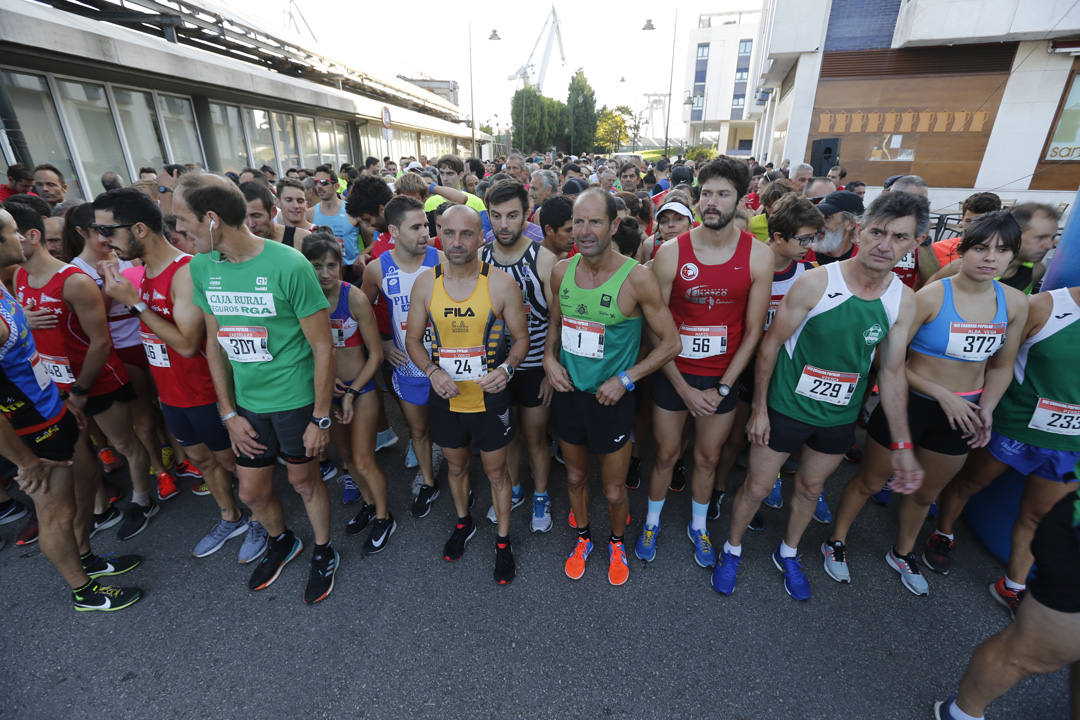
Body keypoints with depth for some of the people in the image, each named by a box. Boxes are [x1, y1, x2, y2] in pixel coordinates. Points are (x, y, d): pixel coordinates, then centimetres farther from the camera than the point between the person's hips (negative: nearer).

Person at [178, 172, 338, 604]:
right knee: (252, 493, 16)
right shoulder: (201, 267, 0)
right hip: (247, 402, 5)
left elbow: (322, 346, -15)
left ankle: (323, 552, 39)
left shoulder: (289, 266, -19)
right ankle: (281, 542, 47)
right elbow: (215, 342, 7)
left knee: (302, 480, 13)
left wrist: (321, 418, -13)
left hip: (296, 400, -5)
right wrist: (229, 413, 4)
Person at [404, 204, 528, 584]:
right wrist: (433, 372, -15)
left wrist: (506, 368, -23)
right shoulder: (425, 282, -5)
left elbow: (521, 338, -4)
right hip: (446, 397, 3)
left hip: (490, 397, -2)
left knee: (496, 470, 13)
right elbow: (413, 339, 3)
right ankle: (463, 523, 51)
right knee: (455, 465, 23)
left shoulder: (502, 284, -12)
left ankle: (503, 541, 36)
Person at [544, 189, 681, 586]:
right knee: (575, 477, 22)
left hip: (611, 399, -3)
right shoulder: (561, 271, -3)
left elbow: (671, 342, -10)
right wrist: (549, 357, -3)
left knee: (614, 490, 13)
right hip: (567, 392, 4)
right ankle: (583, 538, 49)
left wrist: (625, 379, -16)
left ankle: (617, 543, 46)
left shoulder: (637, 277, -17)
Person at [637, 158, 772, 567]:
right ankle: (652, 521, 38)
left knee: (708, 457, 17)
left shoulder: (758, 256, -7)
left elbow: (753, 330, -3)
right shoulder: (670, 253, -11)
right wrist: (685, 389, -12)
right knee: (666, 453, 13)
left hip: (723, 378, 2)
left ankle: (698, 526, 42)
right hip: (673, 374, -1)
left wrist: (722, 388, -8)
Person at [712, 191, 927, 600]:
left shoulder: (902, 301, -5)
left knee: (810, 488, 23)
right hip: (786, 408, -4)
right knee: (757, 488, 9)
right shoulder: (815, 282, -19)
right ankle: (732, 549, 36)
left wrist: (902, 445, 2)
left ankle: (788, 554, 48)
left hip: (840, 417, 4)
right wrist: (759, 408, -10)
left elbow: (892, 372, 2)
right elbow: (771, 344, -12)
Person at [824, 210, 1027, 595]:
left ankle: (902, 553, 47)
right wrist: (942, 395, -18)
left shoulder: (1015, 303, -2)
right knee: (871, 481, 10)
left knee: (926, 491, 23)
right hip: (910, 402, -5)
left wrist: (986, 408, -6)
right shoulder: (931, 296, -18)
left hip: (960, 412, 5)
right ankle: (836, 542, 32)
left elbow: (1002, 367, 9)